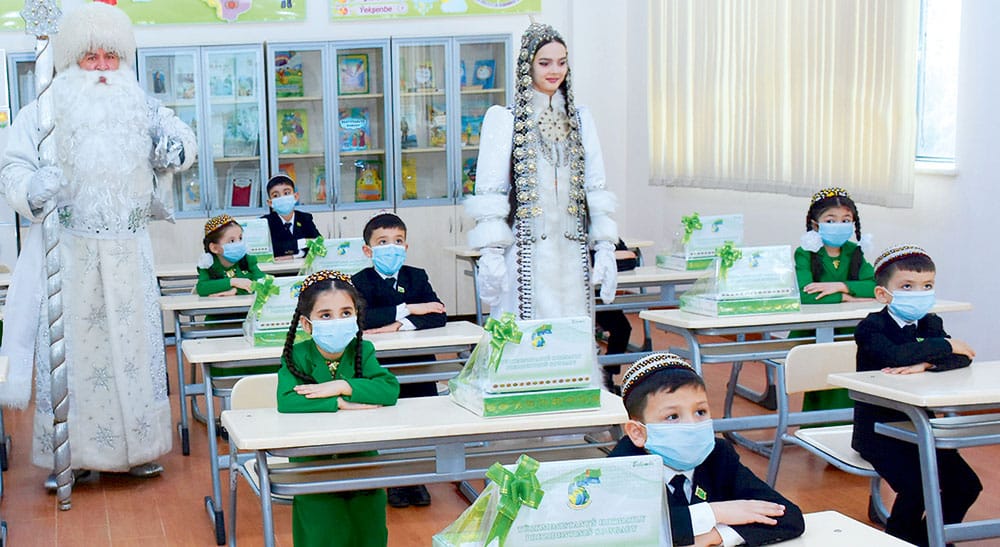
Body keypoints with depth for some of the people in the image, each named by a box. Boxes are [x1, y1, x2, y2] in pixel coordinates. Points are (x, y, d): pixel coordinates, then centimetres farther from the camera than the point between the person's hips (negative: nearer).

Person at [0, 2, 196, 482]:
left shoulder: (143, 109, 4)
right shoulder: (43, 114, -5)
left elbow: (180, 137, 18)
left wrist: (175, 149, -6)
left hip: (128, 255, 3)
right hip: (67, 254, -3)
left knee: (134, 342, 9)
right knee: (68, 347, 0)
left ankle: (137, 448, 22)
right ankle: (65, 455, 12)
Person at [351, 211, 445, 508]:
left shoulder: (417, 277, 7)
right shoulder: (361, 282, -3)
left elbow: (439, 316, -7)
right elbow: (359, 318, -22)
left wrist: (398, 325, -20)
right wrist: (408, 309, -20)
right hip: (378, 370, -3)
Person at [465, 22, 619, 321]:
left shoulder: (580, 119, 15)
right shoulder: (503, 119, 1)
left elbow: (596, 188, 13)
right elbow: (489, 193, -4)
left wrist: (605, 248, 5)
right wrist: (490, 254, -11)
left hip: (571, 255, 4)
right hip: (525, 254, -4)